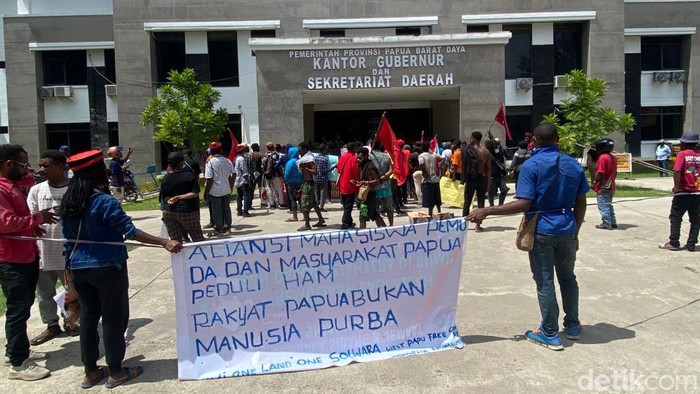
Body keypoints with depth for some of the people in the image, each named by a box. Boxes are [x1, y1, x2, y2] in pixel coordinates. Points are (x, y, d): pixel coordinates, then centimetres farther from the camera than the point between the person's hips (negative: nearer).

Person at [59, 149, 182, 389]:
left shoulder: (68, 202, 4)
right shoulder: (104, 202, -18)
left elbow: (69, 237, 13)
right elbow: (130, 231, -23)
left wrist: (71, 266, 22)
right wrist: (164, 242, -25)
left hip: (79, 268, 7)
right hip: (106, 268, -7)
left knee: (88, 318, 16)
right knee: (113, 319, 5)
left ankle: (90, 372, 26)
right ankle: (115, 372, 17)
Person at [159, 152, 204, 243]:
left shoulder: (165, 178, 1)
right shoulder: (189, 176, -8)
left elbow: (162, 197, 6)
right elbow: (195, 193, -15)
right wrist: (179, 197, -12)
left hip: (168, 212, 3)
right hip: (186, 211, -3)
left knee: (175, 239, 9)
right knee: (197, 236, 7)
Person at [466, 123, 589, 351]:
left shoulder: (531, 166, -12)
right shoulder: (573, 165, 4)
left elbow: (523, 204, -21)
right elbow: (581, 204, 7)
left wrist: (487, 211, -19)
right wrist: (575, 232, 19)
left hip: (542, 231, -5)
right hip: (567, 230, 5)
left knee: (544, 282, 4)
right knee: (568, 278, 20)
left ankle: (550, 334, 13)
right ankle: (573, 326, 32)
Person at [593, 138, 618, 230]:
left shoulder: (603, 157, -17)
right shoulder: (613, 158, 12)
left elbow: (600, 173, -21)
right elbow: (615, 172, 17)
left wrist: (594, 182, -12)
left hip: (603, 187, -9)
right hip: (610, 186, 9)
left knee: (603, 206, -4)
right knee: (609, 205, 18)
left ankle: (606, 224, -2)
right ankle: (613, 222, 21)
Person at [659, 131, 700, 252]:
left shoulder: (682, 154, -9)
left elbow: (677, 171, -21)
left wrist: (676, 186, -12)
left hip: (683, 192, -5)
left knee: (675, 217, 5)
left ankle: (674, 243, 5)